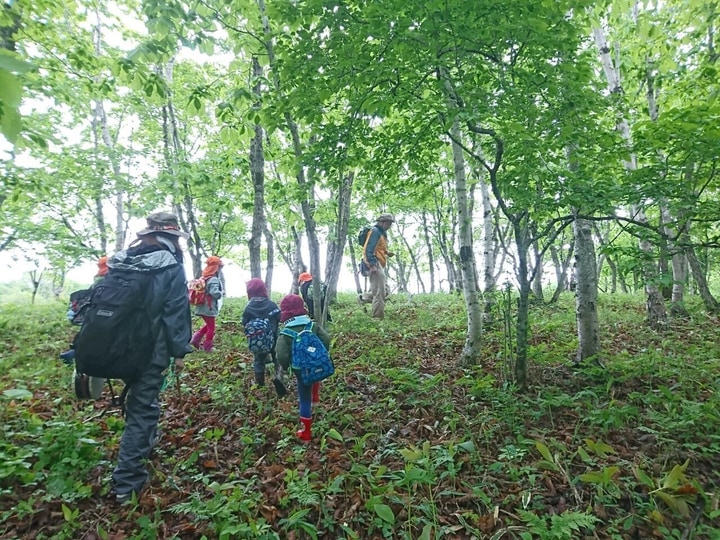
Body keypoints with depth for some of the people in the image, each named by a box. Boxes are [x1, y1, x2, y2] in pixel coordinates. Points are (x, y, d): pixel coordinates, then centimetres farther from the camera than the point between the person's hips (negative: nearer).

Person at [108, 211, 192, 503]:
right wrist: (180, 351, -9)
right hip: (151, 350, -7)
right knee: (141, 408, 1)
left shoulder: (120, 262, 4)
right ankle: (126, 482, 6)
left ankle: (147, 439, 49)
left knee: (141, 396, 28)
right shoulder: (171, 268, -16)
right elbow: (176, 312, -18)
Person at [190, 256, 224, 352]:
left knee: (208, 325, 25)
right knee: (211, 328, 5)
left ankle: (195, 339, 20)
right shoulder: (214, 280, -20)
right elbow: (215, 293, -34)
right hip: (209, 308, -9)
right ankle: (207, 347, 13)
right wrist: (221, 293, -14)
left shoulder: (204, 278, 9)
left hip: (203, 307, 9)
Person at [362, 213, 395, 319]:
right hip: (375, 264, -10)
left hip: (379, 265, 10)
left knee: (385, 291, 13)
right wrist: (372, 264, -26)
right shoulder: (375, 231, -10)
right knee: (380, 292, -10)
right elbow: (369, 249, -19)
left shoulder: (382, 233, 21)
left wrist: (387, 253, 10)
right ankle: (378, 317, -7)